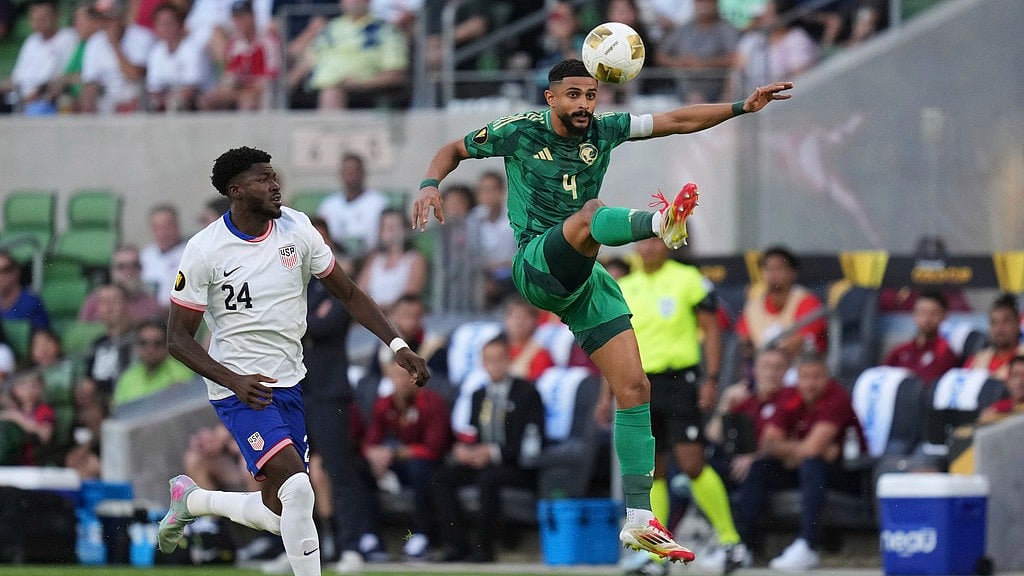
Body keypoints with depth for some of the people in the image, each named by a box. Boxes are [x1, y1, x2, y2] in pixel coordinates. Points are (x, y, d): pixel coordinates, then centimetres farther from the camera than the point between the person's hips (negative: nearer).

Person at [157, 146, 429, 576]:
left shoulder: (296, 228, -1)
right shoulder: (204, 250, -14)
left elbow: (348, 294, 7)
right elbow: (178, 338, -10)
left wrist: (396, 346, -5)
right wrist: (235, 381, -24)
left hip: (291, 383, 6)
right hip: (240, 391, -6)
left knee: (279, 515, 10)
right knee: (297, 486, -25)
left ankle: (190, 499, 36)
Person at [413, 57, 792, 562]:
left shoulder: (602, 132, 10)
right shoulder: (519, 133, 1)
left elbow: (677, 120, 10)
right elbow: (454, 150, 12)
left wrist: (743, 107, 3)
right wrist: (430, 185, -7)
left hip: (583, 278, 6)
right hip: (536, 267, -6)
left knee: (634, 388, -3)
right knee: (592, 211, -36)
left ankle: (638, 520, 0)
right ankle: (660, 222, -74)